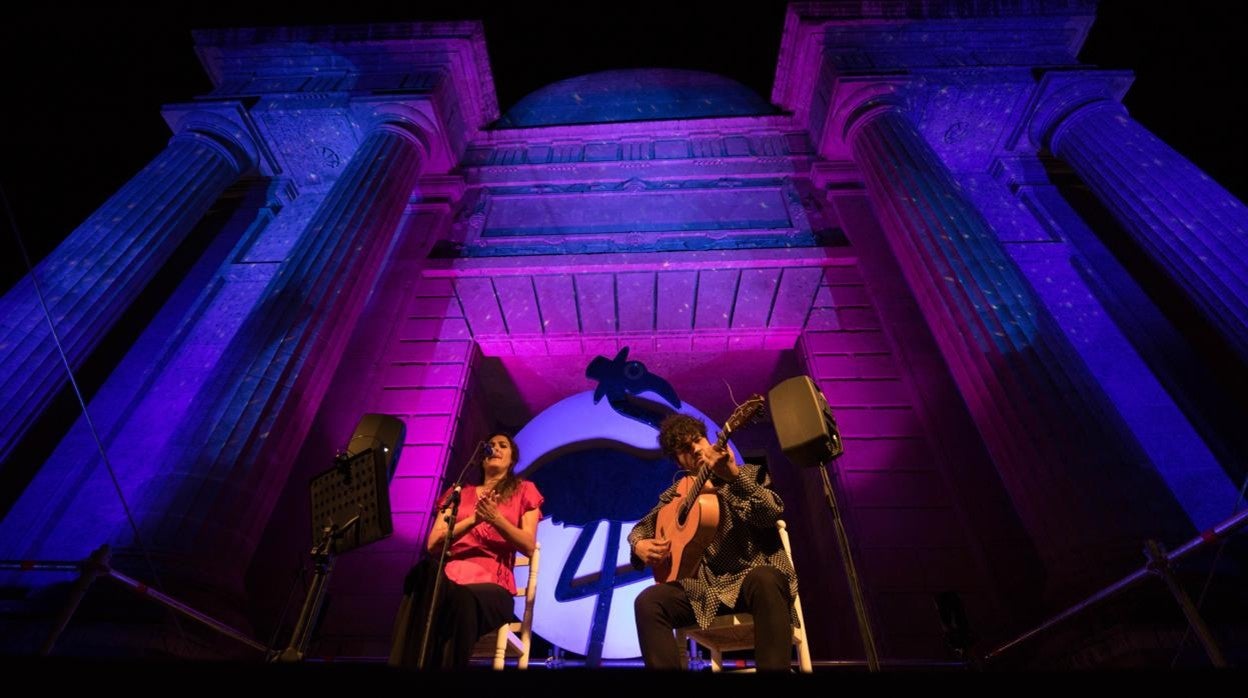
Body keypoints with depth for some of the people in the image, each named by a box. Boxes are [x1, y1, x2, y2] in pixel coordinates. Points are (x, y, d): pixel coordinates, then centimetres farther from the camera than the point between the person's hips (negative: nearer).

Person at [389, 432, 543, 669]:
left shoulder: (523, 491, 17)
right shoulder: (459, 493, 25)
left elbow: (529, 546, 5)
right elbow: (433, 545, 11)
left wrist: (495, 519, -11)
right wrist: (473, 520, -6)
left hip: (493, 581, -2)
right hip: (452, 573, 3)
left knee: (462, 599, -41)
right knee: (426, 573, -37)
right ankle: (414, 663, -33)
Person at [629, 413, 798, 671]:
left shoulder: (750, 474, 5)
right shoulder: (676, 494, 14)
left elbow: (772, 514, -15)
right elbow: (640, 528, 21)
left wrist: (735, 475, -31)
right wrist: (640, 545, -5)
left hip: (753, 575, -2)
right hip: (704, 587, 3)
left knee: (765, 581, -38)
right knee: (647, 602, -23)